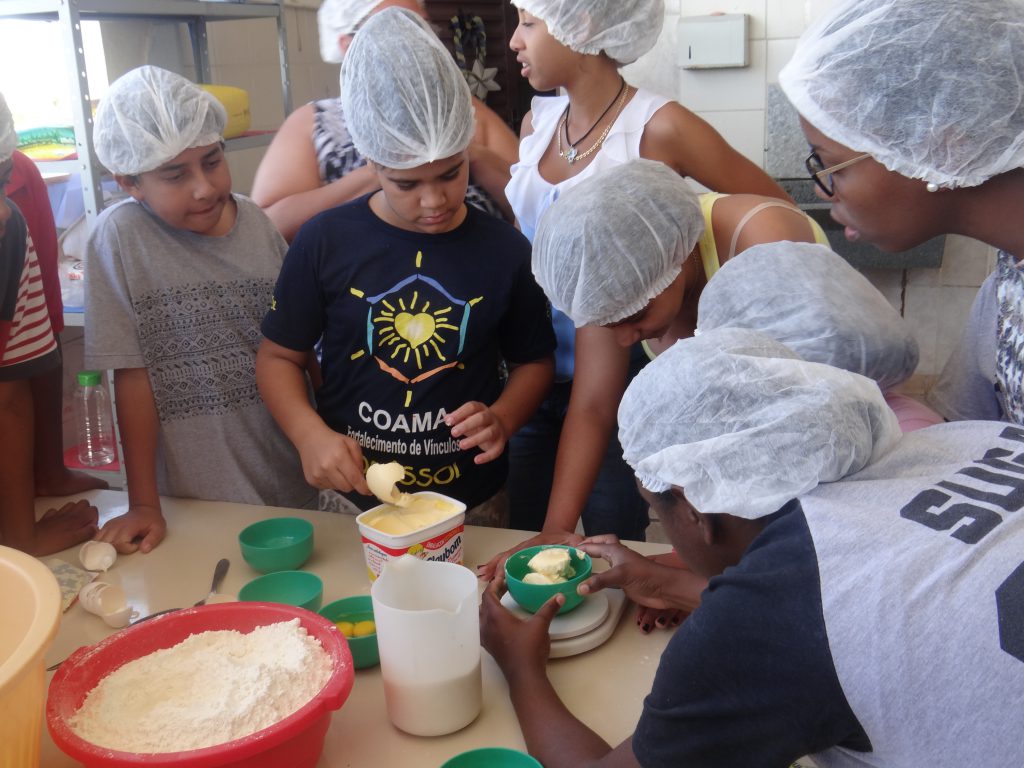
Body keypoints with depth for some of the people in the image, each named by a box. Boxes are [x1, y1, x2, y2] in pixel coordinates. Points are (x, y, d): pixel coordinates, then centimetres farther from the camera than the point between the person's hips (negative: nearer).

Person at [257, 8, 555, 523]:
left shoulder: (504, 250, -7)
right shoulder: (326, 242, -10)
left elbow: (532, 361, 5)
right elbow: (279, 356, -1)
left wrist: (501, 419, -15)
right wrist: (310, 434, -18)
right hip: (352, 500, 0)